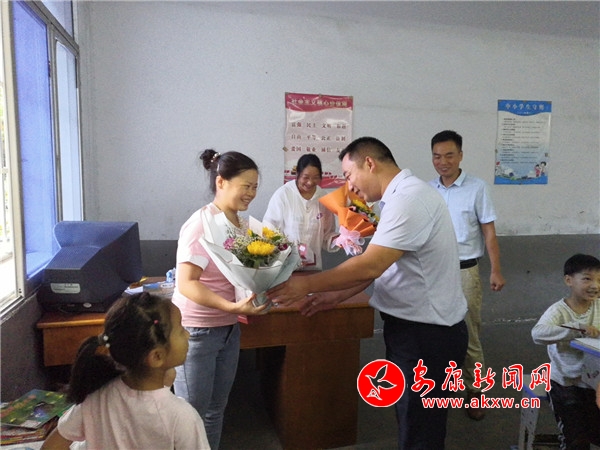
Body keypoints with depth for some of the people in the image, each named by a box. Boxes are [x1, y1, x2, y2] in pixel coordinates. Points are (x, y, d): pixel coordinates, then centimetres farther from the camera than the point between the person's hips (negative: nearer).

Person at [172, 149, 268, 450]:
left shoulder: (242, 224, 4)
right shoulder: (202, 224, -19)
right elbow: (186, 283, -24)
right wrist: (232, 307, -33)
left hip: (229, 328, 7)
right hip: (197, 330, -7)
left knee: (215, 410, 19)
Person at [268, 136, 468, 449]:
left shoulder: (409, 198, -22)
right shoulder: (402, 196, 10)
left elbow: (370, 266, -28)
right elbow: (380, 265, 12)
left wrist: (306, 285, -18)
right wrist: (336, 299, 7)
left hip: (426, 333, -9)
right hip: (415, 326, 9)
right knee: (412, 423, 23)